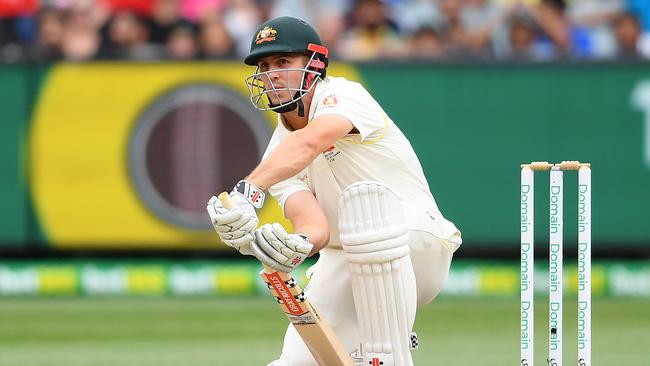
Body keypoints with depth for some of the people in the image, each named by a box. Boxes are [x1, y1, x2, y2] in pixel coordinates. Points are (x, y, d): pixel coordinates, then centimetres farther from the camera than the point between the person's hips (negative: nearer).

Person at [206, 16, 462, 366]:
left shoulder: (341, 94, -14)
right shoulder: (277, 157, 2)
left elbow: (310, 142, -38)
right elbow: (313, 224, -16)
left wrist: (249, 189, -53)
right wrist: (297, 245, -42)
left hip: (419, 240, -5)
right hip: (344, 263, 5)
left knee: (366, 198, -37)